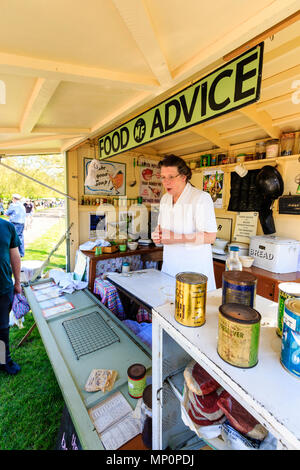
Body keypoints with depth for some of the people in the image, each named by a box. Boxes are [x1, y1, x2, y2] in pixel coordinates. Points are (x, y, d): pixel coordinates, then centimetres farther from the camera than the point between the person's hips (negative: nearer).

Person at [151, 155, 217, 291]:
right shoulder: (165, 198, 8)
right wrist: (157, 234, -4)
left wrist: (176, 238, -25)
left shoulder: (201, 198, -15)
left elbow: (210, 236, -20)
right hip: (170, 263, 6)